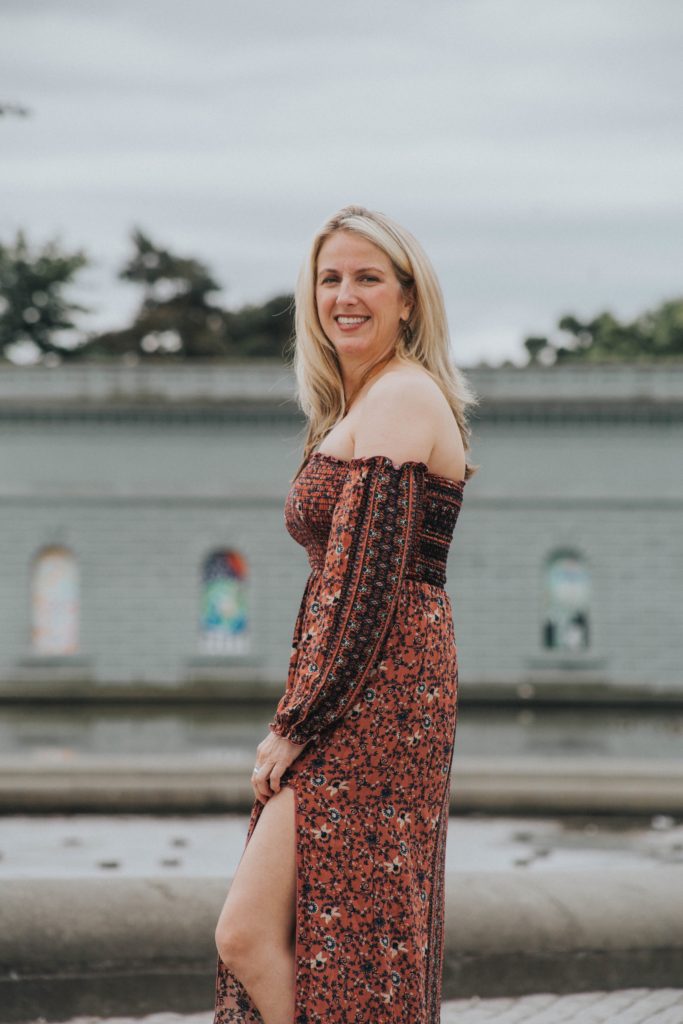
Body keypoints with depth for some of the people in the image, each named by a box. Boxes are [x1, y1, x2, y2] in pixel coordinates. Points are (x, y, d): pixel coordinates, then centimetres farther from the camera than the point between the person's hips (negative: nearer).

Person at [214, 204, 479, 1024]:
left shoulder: (398, 397, -11)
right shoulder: (361, 403, 21)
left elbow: (369, 578, -18)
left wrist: (296, 723, -16)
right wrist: (300, 717, 14)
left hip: (373, 701, -10)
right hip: (369, 703, 10)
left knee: (247, 934, -12)